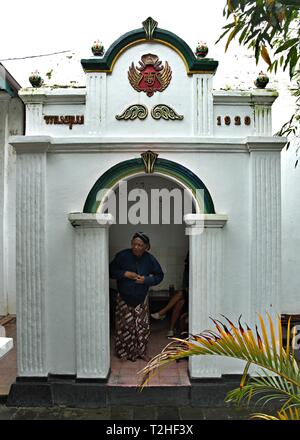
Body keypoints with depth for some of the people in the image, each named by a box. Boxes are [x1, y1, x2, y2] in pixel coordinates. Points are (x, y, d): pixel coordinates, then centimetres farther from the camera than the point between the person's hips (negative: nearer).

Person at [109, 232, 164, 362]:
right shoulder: (122, 255, -14)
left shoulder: (150, 259, -9)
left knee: (142, 326, 7)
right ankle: (124, 352, 23)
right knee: (125, 326, 4)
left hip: (141, 298, 2)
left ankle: (141, 352, 25)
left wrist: (146, 280, -16)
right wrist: (125, 274, -21)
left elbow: (159, 275, 1)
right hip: (124, 298, -1)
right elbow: (111, 271, -5)